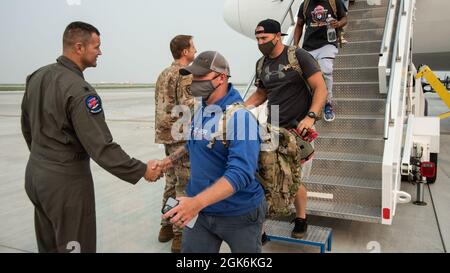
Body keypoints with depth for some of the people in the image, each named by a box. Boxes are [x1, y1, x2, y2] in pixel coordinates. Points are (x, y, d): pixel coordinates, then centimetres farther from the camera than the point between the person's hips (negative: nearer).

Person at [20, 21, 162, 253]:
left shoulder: (37, 76, 3)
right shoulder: (79, 90, -24)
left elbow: (27, 126, 15)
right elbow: (102, 148, -26)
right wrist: (142, 170, -18)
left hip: (35, 173, 9)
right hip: (66, 181, -9)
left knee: (48, 245, 23)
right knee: (74, 245, 6)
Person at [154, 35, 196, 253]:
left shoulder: (164, 74, 15)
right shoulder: (185, 74, -14)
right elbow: (188, 108, -21)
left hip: (167, 134, 9)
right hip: (182, 137, -9)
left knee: (171, 182, 18)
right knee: (184, 187, -1)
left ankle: (167, 226, 29)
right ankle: (180, 235, 8)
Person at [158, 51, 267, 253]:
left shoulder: (240, 116, -23)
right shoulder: (200, 110, 1)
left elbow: (241, 173, -34)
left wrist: (197, 202, -41)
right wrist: (173, 157, 18)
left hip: (239, 214, -6)